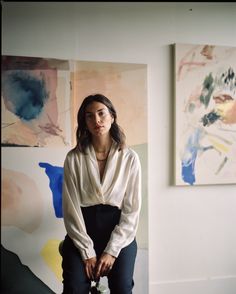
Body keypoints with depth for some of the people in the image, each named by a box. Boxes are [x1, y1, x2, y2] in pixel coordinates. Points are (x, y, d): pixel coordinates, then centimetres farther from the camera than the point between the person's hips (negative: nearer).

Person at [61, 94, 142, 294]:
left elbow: (132, 209, -4)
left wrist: (111, 251, -11)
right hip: (83, 229, 1)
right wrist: (87, 252, -11)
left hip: (119, 229, 0)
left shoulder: (130, 158, -2)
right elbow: (71, 207, -5)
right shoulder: (74, 158, -2)